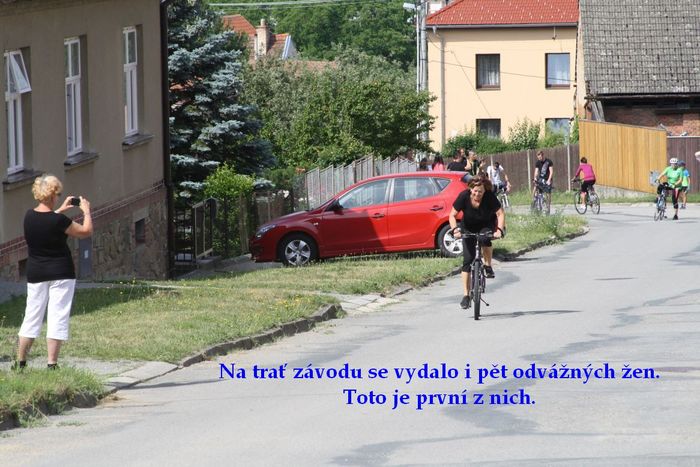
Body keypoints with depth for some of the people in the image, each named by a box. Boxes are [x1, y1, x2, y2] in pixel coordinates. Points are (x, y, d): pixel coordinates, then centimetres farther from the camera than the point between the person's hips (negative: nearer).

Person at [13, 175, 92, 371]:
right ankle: (52, 364, -5)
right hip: (61, 273, -5)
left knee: (32, 316, 12)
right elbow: (86, 231, -7)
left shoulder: (29, 216, -1)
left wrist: (60, 210, 27)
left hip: (35, 274, 5)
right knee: (57, 317, -1)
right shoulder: (59, 221, -18)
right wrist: (86, 211, 7)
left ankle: (20, 362, 14)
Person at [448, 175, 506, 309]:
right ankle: (466, 296, -5)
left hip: (487, 225, 0)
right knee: (468, 259, -8)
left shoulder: (490, 197, -26)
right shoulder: (464, 196, -24)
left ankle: (488, 266, -8)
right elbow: (452, 215, -21)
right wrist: (455, 230, -38)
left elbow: (500, 214, -26)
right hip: (469, 228, 0)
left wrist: (499, 230, -42)